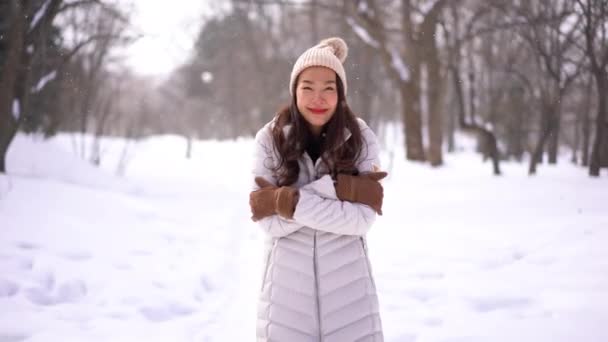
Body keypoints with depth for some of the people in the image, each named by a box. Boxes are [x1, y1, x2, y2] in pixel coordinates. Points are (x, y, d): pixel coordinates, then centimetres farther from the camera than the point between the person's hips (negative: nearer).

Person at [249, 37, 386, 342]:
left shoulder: (361, 139, -5)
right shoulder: (269, 139, -6)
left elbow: (361, 220, -13)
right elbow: (271, 222, -13)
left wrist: (289, 201, -18)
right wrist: (336, 188, -19)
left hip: (347, 286, 0)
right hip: (288, 285, 0)